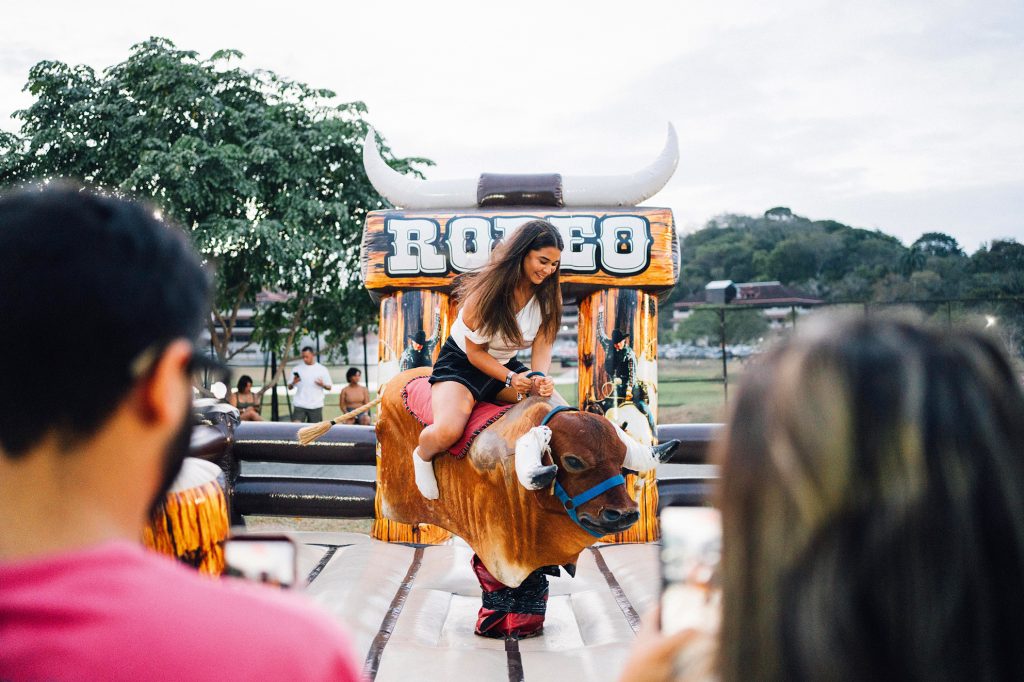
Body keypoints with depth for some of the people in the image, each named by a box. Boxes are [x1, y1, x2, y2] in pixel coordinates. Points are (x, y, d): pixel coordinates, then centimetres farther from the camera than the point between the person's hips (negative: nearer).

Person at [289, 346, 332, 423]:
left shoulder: (322, 369, 4)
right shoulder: (297, 369, 7)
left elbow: (329, 387, 6)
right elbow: (289, 387, 9)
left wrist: (323, 385, -16)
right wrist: (293, 383, -14)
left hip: (316, 405, 0)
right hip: (300, 405, 0)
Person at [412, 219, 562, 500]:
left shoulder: (548, 294, -8)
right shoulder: (488, 289, -24)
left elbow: (542, 344, -6)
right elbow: (475, 352, -17)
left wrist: (541, 378, -27)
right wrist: (511, 379, -30)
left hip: (506, 364, 6)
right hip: (461, 363, -6)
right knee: (447, 432, -30)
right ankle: (423, 456, 4)